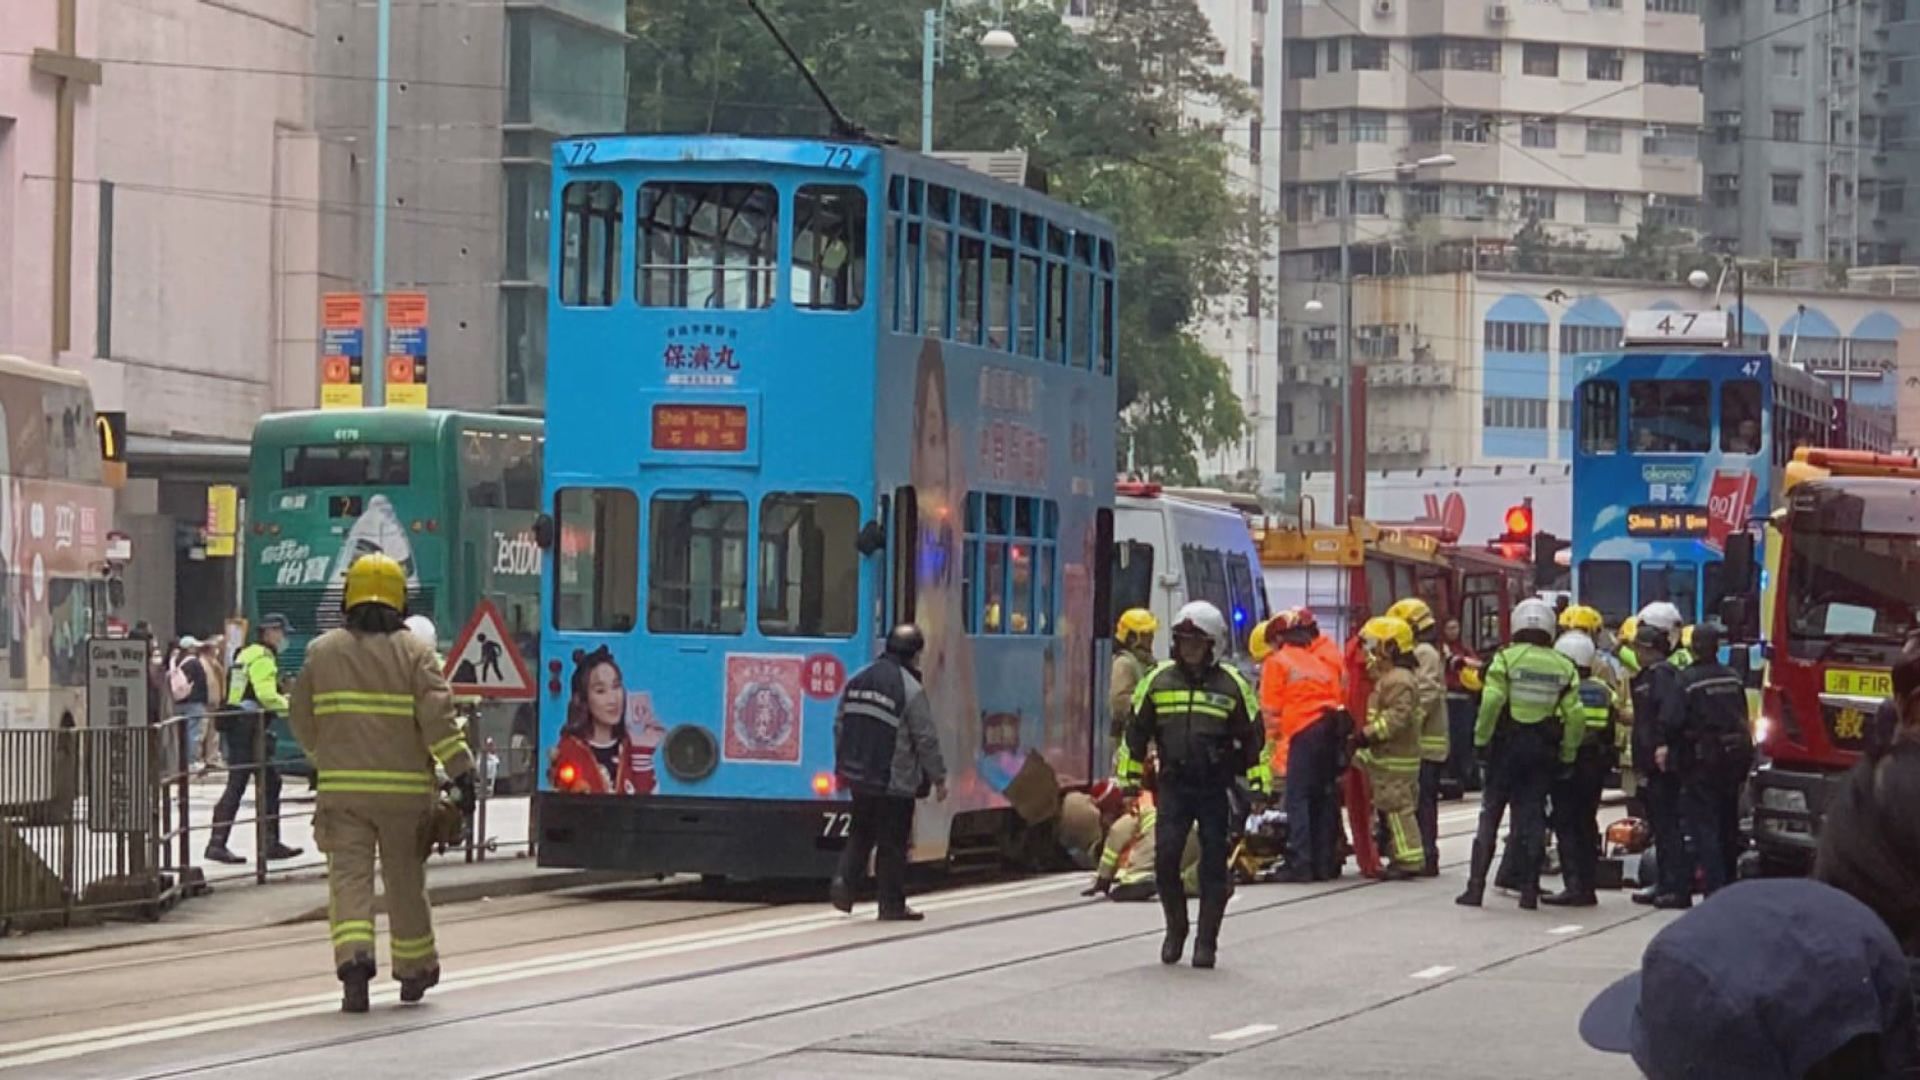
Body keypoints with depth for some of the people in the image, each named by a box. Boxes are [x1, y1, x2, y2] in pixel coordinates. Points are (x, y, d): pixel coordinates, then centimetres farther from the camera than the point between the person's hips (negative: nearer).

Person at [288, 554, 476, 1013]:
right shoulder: (414, 653, -3)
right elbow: (437, 717, -12)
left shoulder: (322, 652, 4)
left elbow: (302, 719, 12)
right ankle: (414, 971, 25)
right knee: (405, 879, 12)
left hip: (342, 785, 0)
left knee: (349, 875, -1)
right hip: (405, 787, 0)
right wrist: (462, 772, -10)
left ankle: (354, 959, -23)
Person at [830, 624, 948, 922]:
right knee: (892, 843, 4)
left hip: (857, 775, 5)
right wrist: (938, 778, 0)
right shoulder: (910, 690, -14)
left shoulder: (857, 680, 5)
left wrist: (842, 768, 22)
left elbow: (840, 726, 12)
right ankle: (892, 905, 10)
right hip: (895, 782, -5)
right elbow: (926, 739, -11)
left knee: (860, 833, 19)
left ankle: (844, 879, -2)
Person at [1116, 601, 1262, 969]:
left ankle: (1206, 941, 10)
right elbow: (1137, 731, 13)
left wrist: (1257, 783, 1)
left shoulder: (1232, 684, 0)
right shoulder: (1159, 680, 5)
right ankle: (1176, 928, 14)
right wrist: (1130, 775, 12)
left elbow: (1253, 735, 4)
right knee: (1165, 858, -7)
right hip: (1173, 784, 2)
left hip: (1216, 788, -2)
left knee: (1213, 866, 1)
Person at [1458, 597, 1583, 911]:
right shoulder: (1564, 667, 2)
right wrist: (1568, 753, 5)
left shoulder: (1506, 659, -7)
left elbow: (1492, 701, -16)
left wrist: (1481, 738, -7)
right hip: (1543, 749, 2)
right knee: (1532, 816, 7)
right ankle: (1529, 889, 5)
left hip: (1507, 744, -2)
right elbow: (1574, 714, -3)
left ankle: (1476, 887, 1)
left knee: (1490, 815, 5)